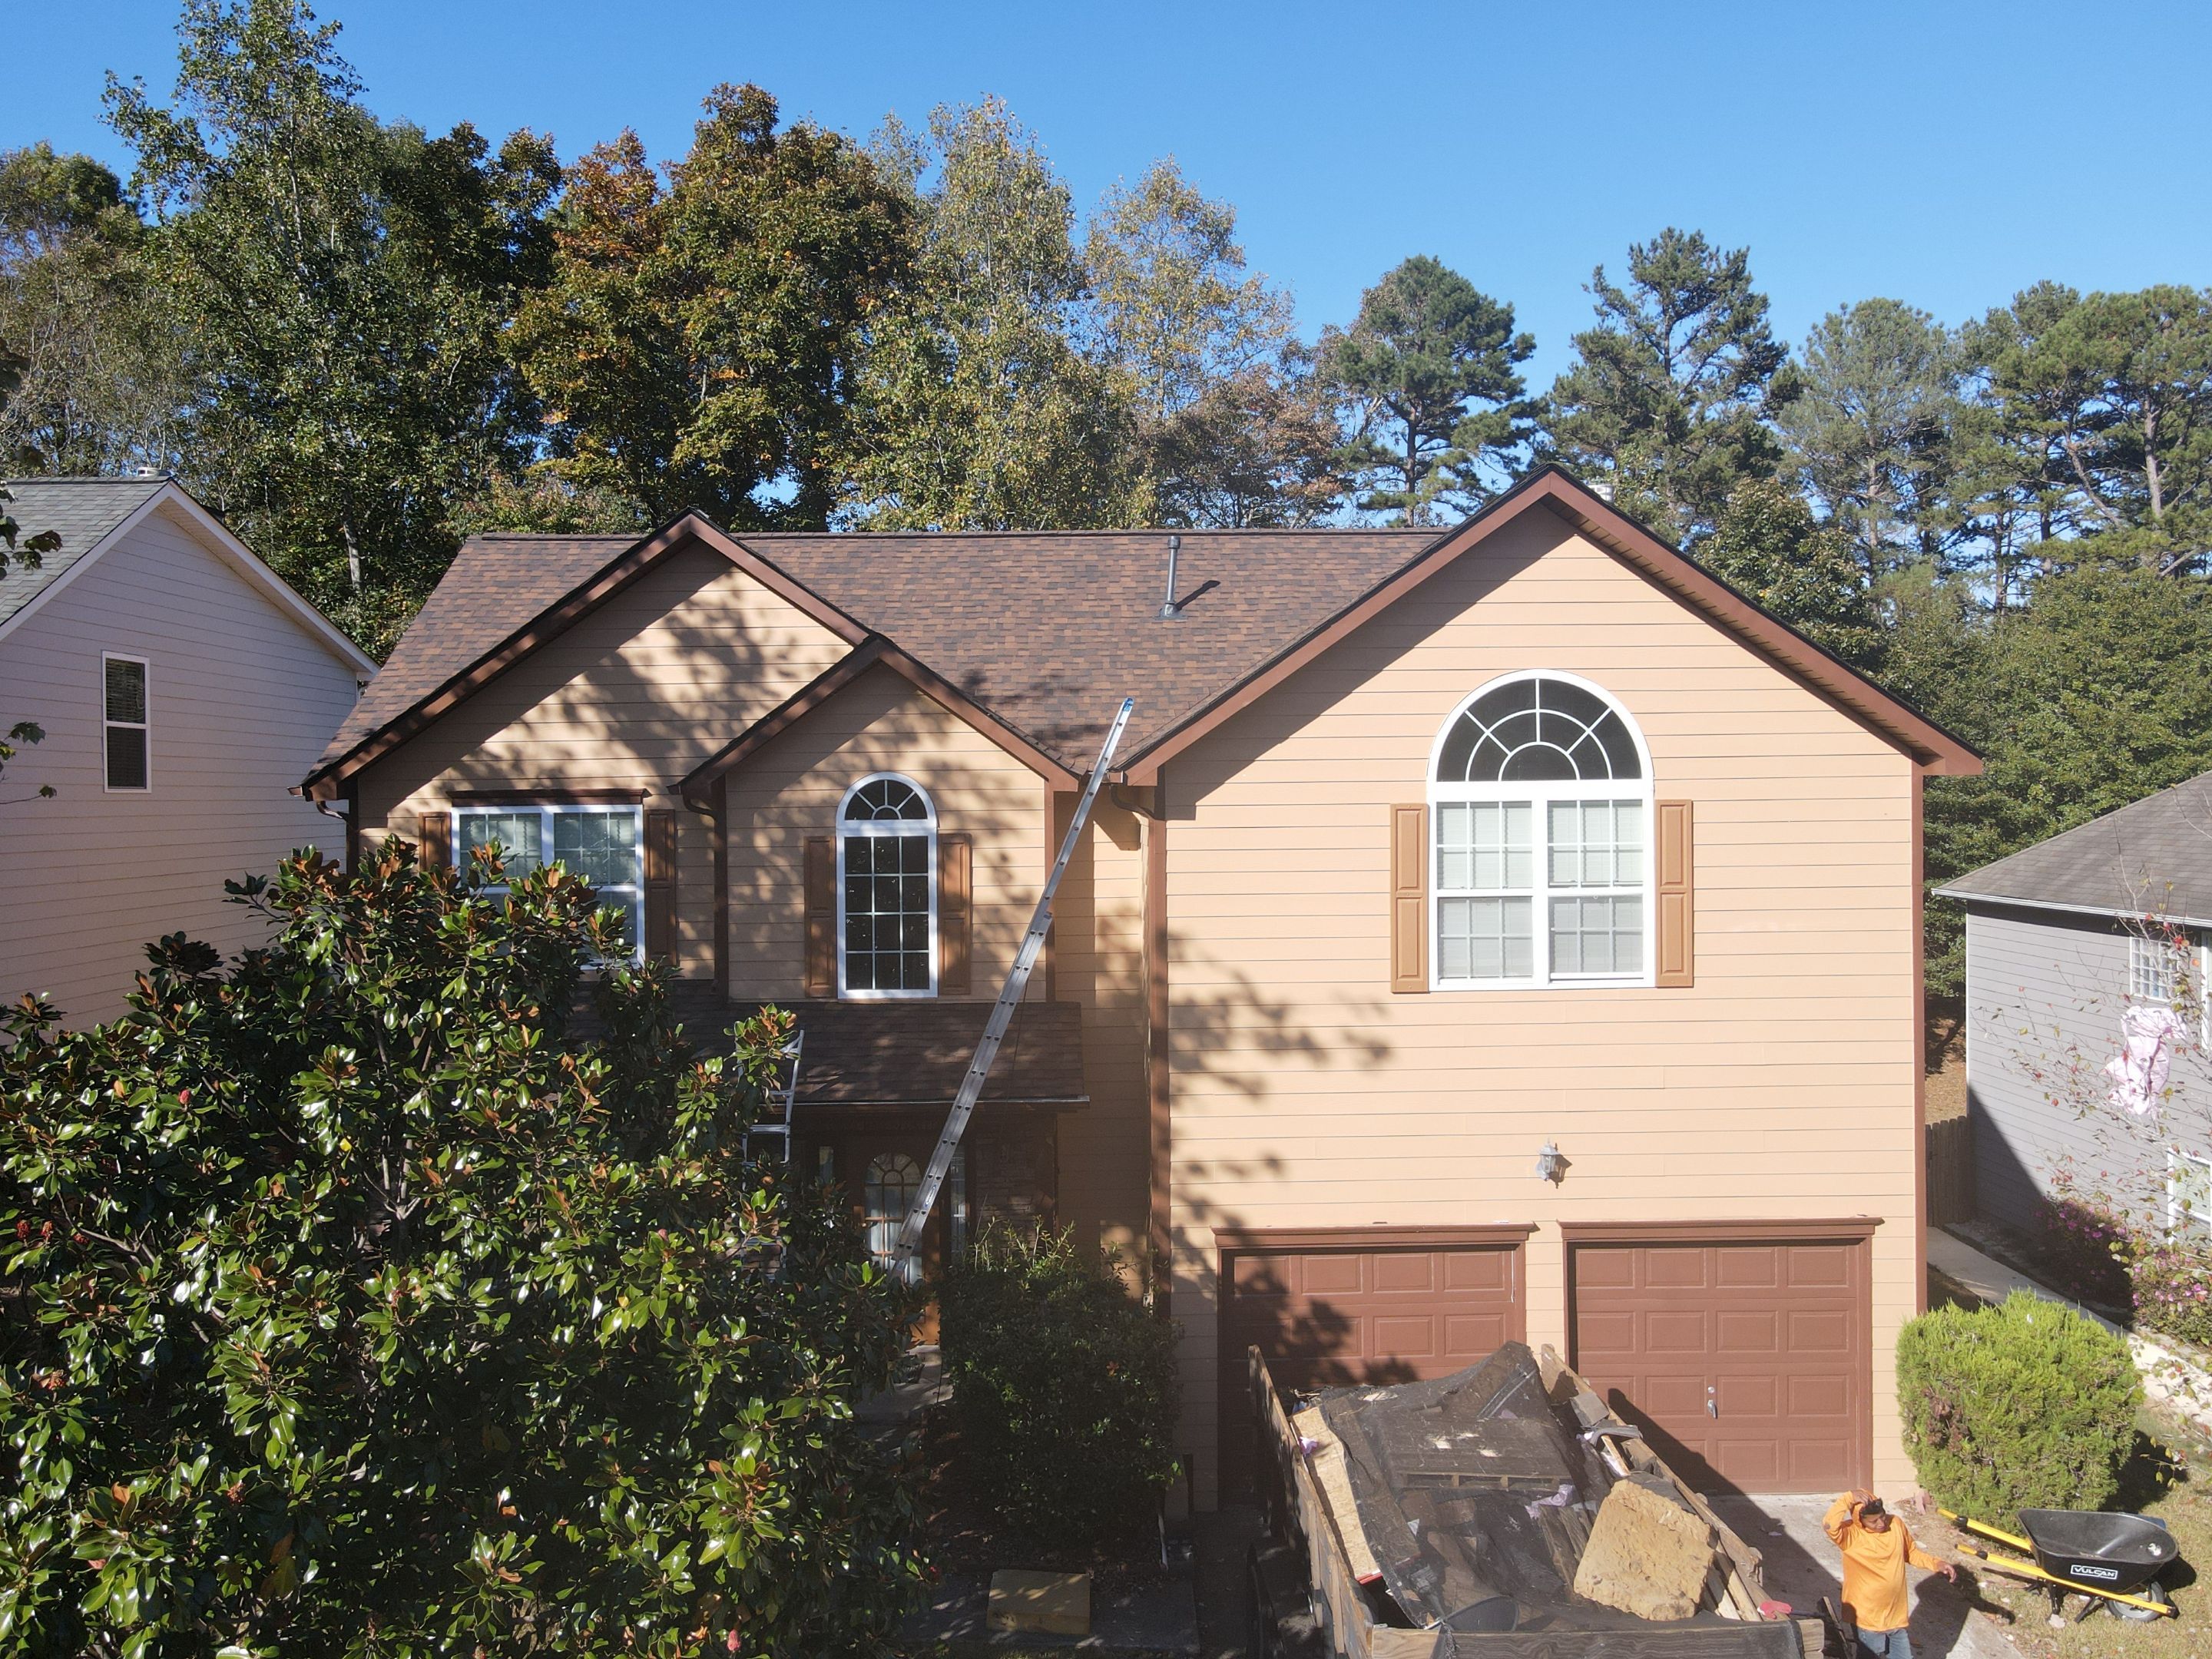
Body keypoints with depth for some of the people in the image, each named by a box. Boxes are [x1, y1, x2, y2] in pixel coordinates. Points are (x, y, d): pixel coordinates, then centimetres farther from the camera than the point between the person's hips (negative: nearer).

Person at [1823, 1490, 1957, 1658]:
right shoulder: (1851, 1534, -20)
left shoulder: (1895, 1524, -4)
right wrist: (1848, 1499, -39)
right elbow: (1829, 1525, -43)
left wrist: (1936, 1564, 0)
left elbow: (1911, 1552, 14)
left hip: (1897, 1617, 5)